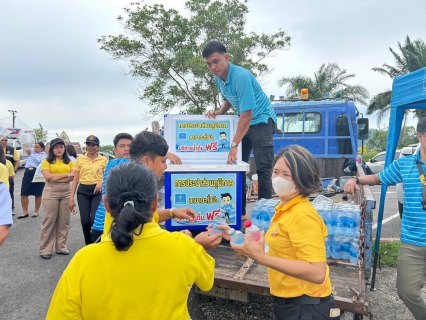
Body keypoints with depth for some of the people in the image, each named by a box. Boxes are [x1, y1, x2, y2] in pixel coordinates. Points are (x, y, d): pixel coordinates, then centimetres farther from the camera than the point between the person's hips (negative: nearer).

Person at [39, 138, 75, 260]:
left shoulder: (69, 162, 10)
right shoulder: (46, 161, 3)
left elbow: (72, 177, -4)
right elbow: (48, 177, -12)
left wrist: (55, 178, -13)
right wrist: (66, 174, -11)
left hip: (66, 192, 3)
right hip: (51, 192, -3)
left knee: (64, 220, 7)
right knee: (49, 220, 2)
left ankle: (61, 247, 19)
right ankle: (45, 249, 10)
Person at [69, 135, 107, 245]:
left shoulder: (104, 160, 2)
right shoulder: (80, 159, 6)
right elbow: (75, 179, 6)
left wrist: (102, 182, -17)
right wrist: (71, 197, 1)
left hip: (97, 191, -2)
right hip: (83, 191, 2)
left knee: (95, 219, -11)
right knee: (85, 221, 3)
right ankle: (88, 245, 24)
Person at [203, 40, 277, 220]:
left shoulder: (241, 76, -27)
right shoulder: (218, 78, -2)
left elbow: (247, 114, -29)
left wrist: (234, 145, -30)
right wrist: (219, 112, -3)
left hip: (261, 120, -8)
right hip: (244, 121, 8)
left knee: (263, 168, -15)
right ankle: (239, 211, 18)